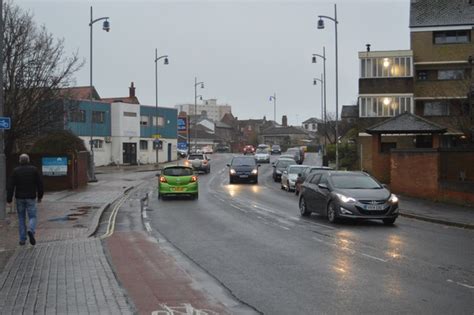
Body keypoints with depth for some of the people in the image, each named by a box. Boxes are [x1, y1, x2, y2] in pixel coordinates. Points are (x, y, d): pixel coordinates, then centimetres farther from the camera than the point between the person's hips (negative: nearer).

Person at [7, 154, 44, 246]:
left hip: (20, 198, 1)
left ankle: (22, 239, 10)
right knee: (32, 217, 3)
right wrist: (40, 196, 10)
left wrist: (9, 199, -4)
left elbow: (11, 185, -6)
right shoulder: (34, 169, -1)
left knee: (21, 218, 12)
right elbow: (40, 183, 0)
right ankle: (31, 231, -27)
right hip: (31, 198, -1)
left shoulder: (15, 171, -1)